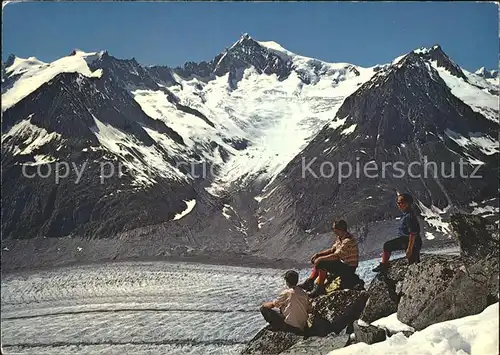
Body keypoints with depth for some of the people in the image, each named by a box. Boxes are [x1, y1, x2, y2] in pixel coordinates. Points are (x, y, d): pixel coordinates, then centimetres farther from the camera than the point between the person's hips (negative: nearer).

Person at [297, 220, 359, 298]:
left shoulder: (348, 241, -26)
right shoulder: (340, 238, 5)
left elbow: (335, 256, -29)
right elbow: (332, 250, 12)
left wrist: (320, 259, -21)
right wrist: (318, 254, 2)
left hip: (349, 268, -10)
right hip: (342, 262, 10)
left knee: (323, 264, -22)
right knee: (318, 261, 7)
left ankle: (320, 288, -10)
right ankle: (309, 282, 7)